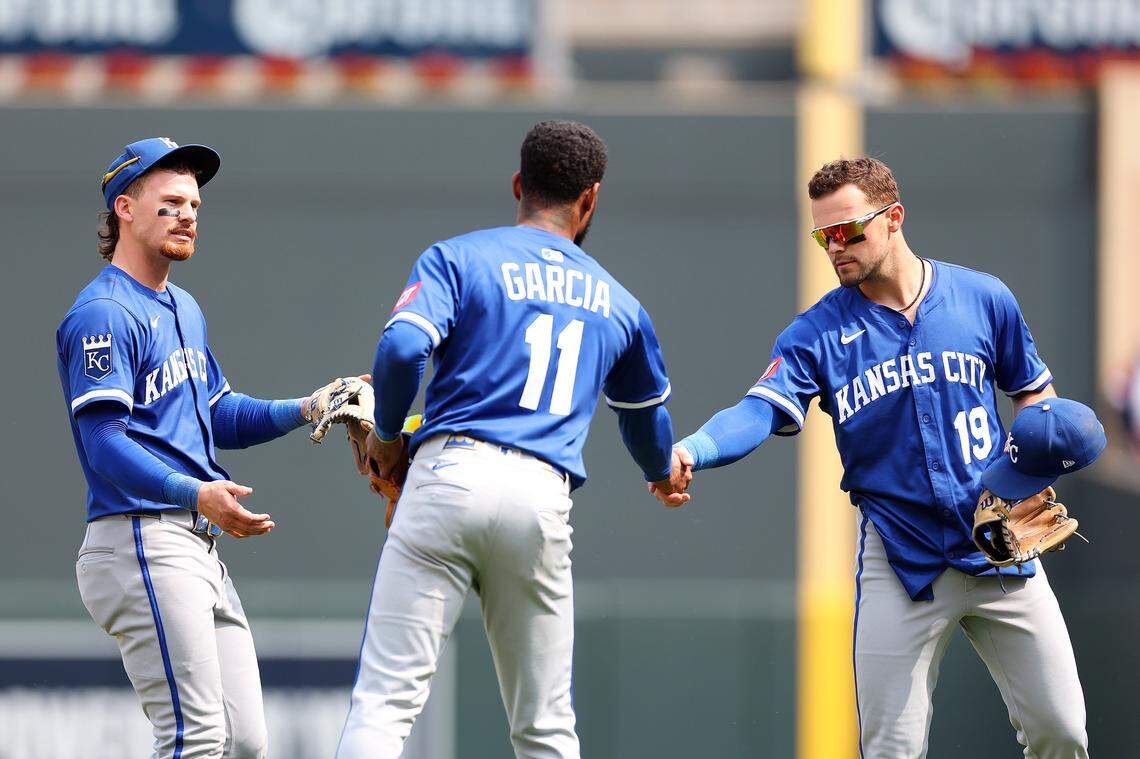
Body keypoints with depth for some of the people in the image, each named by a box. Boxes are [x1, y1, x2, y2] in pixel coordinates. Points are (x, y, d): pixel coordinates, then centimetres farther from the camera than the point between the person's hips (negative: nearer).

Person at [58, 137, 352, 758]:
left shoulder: (183, 310, 23)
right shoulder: (104, 313, -9)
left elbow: (219, 417, 27)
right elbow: (105, 443, -18)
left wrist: (303, 410, 10)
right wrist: (193, 493, -30)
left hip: (201, 553, 10)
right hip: (140, 540, -10)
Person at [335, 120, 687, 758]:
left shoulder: (457, 258, 9)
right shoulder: (618, 303, 22)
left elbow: (403, 347, -9)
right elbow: (646, 412, 38)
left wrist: (387, 436, 9)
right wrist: (662, 473, 60)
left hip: (450, 475, -2)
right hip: (543, 499, 3)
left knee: (387, 699, -8)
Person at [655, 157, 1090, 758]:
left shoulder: (983, 299, 2)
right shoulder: (816, 332, -3)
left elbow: (1033, 392, 15)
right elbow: (760, 410, -18)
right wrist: (691, 452, -38)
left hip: (1001, 547, 1)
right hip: (900, 563, -1)